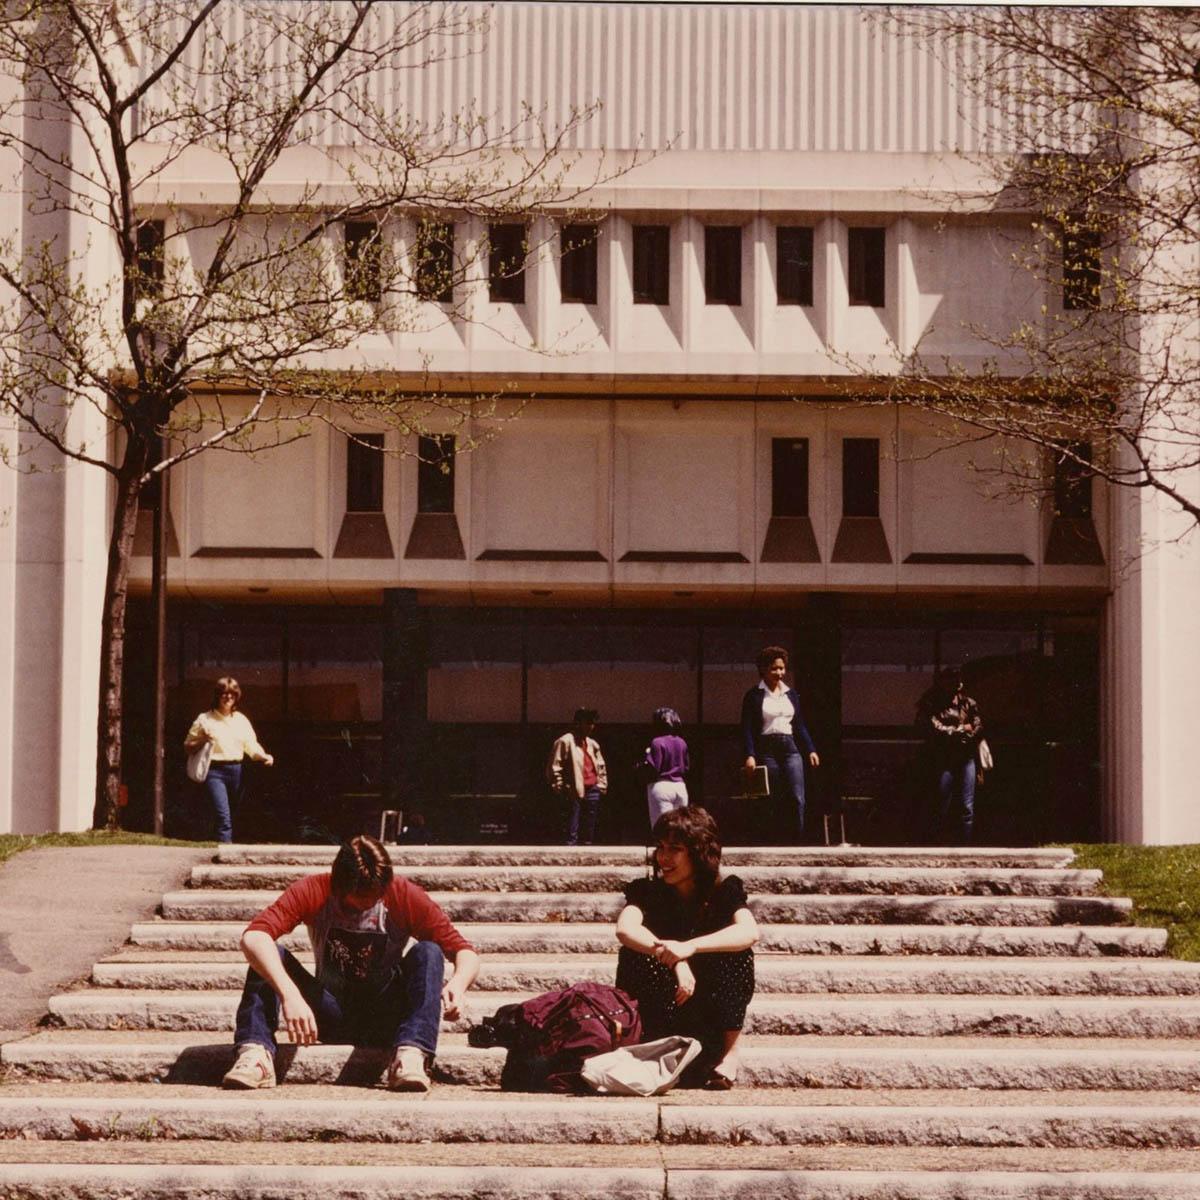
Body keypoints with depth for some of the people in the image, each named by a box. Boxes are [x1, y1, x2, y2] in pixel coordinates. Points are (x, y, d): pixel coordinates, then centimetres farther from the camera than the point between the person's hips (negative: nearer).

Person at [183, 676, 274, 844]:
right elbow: (188, 746, 6)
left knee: (233, 818, 11)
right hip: (214, 771, -5)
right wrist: (203, 741, -13)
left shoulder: (241, 720, 14)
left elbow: (251, 745, 10)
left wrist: (264, 756, -9)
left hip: (236, 771, 5)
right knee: (223, 817, -17)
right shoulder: (205, 719, 3)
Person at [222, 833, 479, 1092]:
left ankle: (411, 1054, -43)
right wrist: (289, 995, -43)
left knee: (427, 953, -25)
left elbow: (465, 952, -11)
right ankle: (256, 1052, -41)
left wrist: (457, 984, -35)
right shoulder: (312, 892, -13)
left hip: (384, 1020, 0)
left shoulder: (405, 896, -11)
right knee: (267, 955, -20)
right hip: (331, 1018, 0)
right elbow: (253, 937, -28)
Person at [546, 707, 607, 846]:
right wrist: (560, 787, -10)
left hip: (592, 790, 7)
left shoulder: (592, 744, 18)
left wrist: (602, 785, 14)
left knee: (590, 828, 9)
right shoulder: (565, 741, -4)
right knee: (573, 828, -7)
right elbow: (554, 767, -6)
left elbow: (601, 766, 25)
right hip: (575, 791, -7)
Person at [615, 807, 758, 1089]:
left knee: (736, 950, -24)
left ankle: (729, 1051, -20)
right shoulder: (648, 892, -3)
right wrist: (674, 959, -42)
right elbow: (625, 928, -26)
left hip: (711, 1008, 0)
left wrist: (691, 947, -42)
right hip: (661, 1009, 1)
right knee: (635, 952, -24)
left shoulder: (724, 890, -6)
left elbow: (750, 931, -28)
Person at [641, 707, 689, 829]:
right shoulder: (682, 743, 9)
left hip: (661, 787, -7)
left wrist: (647, 755, 0)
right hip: (680, 787, 7)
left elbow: (653, 768, -15)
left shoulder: (657, 742, -12)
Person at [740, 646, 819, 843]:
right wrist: (750, 755, -16)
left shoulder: (790, 694, 14)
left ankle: (798, 841, -9)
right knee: (772, 803, 0)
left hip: (789, 748, 3)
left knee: (797, 799, -10)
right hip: (766, 750, -3)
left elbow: (799, 725, 18)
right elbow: (747, 728, -5)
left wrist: (810, 750, 9)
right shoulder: (754, 696, 0)